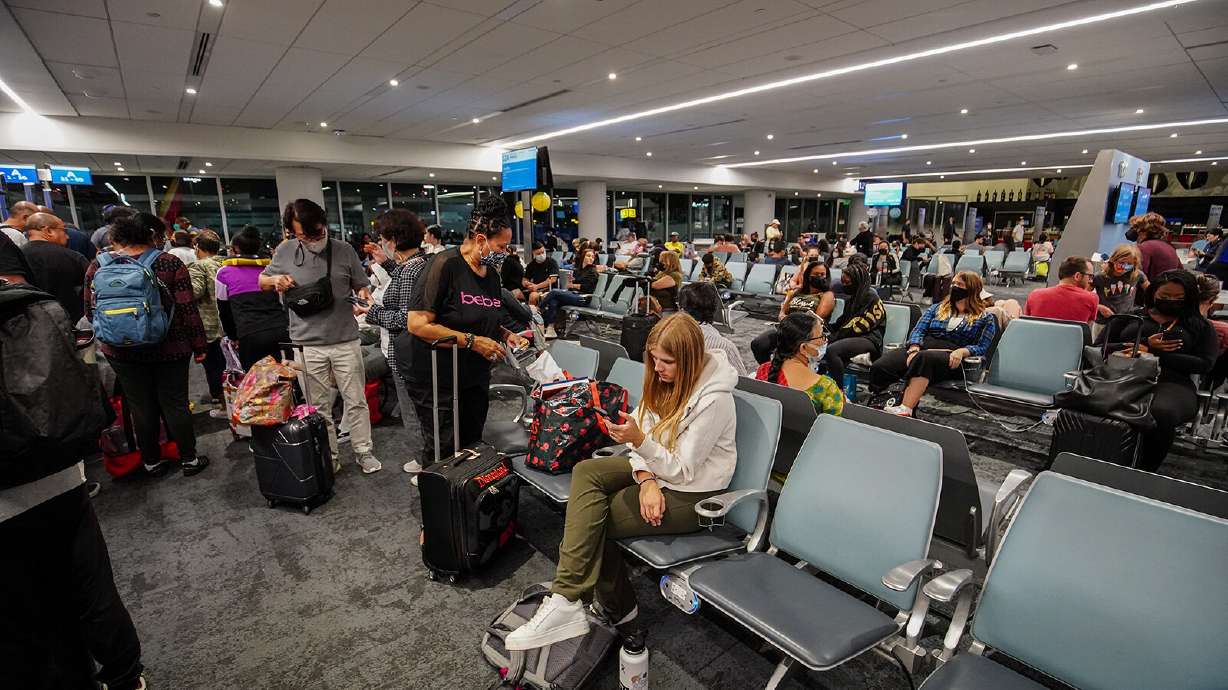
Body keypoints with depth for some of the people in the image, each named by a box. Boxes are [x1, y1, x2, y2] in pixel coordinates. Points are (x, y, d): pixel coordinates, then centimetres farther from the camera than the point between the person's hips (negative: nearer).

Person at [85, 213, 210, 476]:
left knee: (141, 407, 12)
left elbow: (90, 311, 4)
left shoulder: (98, 265, -2)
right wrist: (199, 345, -2)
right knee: (175, 403, 7)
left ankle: (152, 462, 25)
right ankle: (189, 459, 16)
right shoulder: (169, 263, -9)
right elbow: (188, 309, -10)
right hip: (170, 347, -2)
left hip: (122, 351, 2)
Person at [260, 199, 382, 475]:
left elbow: (361, 286, 7)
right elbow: (262, 281, 16)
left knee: (356, 401, 8)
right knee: (319, 407, 11)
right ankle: (329, 457, 25)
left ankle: (363, 452, 22)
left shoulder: (344, 251, -1)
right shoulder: (284, 252, 1)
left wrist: (363, 297, -16)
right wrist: (275, 280, -6)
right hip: (308, 345, 1)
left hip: (346, 341, -1)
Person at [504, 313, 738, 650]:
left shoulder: (713, 399, -25)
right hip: (657, 468, 8)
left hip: (692, 494, -8)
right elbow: (644, 436, -1)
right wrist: (646, 479, -18)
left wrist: (638, 440, -35)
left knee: (592, 518, -16)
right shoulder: (664, 378, -1)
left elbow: (682, 471, -22)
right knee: (586, 471, -14)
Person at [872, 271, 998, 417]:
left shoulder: (985, 317, 18)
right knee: (879, 368, -30)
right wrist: (914, 348, -8)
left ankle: (905, 410, -52)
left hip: (950, 357, -4)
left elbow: (981, 348, 6)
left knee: (924, 357, -43)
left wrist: (962, 351, -17)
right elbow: (918, 330, 14)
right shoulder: (937, 308, 28)